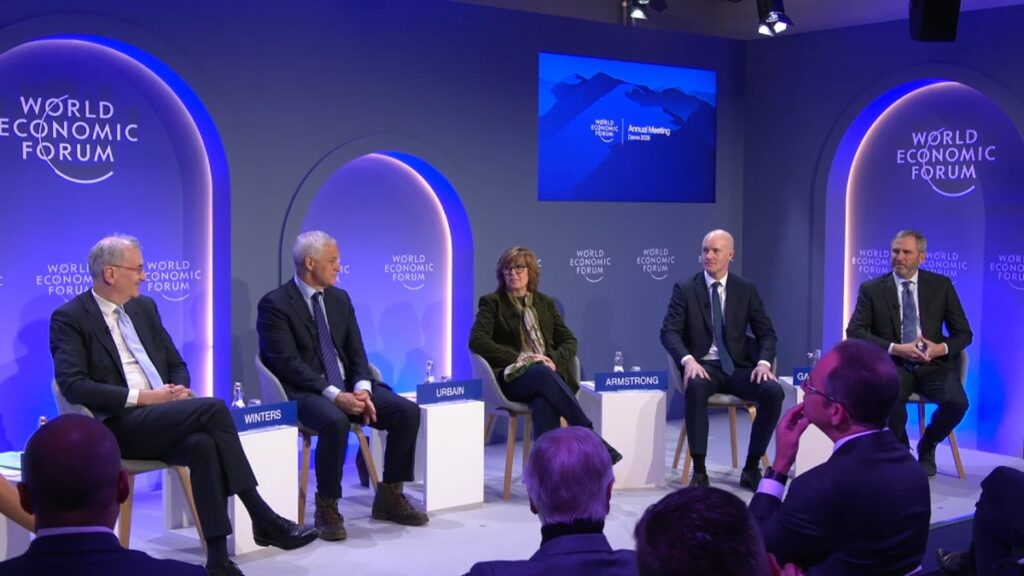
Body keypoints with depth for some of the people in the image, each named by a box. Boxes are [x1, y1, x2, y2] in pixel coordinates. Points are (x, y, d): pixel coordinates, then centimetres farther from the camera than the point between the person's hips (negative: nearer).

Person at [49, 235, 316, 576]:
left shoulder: (145, 307, 17)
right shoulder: (69, 318, -2)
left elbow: (176, 365, 21)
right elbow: (73, 385, -15)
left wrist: (180, 390, -3)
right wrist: (141, 397, -19)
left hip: (161, 420, 6)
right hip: (116, 426, -6)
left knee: (203, 445, -31)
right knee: (213, 408, -27)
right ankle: (263, 520, -22)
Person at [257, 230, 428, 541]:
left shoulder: (340, 298, 12)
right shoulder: (275, 304, -9)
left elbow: (355, 351, 9)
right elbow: (288, 363, -17)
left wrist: (362, 388, -12)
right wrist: (334, 395, -26)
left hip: (348, 387, 7)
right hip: (304, 393, -7)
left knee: (408, 411, -12)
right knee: (336, 422, -38)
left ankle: (389, 497, 3)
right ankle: (327, 506, -19)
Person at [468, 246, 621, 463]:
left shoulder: (545, 302, 18)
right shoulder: (492, 302, 6)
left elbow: (569, 341, 15)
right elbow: (477, 341, -9)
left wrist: (554, 360, -9)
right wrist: (520, 358, -17)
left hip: (548, 372, 3)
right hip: (513, 379, -3)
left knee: (545, 403, -35)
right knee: (542, 373, -38)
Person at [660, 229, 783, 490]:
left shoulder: (746, 289, 8)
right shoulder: (684, 289, 2)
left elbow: (767, 333, 8)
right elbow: (669, 332, -6)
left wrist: (764, 362, -14)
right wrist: (688, 360, -25)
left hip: (738, 367, 2)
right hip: (703, 367, -2)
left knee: (774, 391, -26)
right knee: (695, 388, -38)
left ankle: (751, 468, -12)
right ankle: (699, 470, -29)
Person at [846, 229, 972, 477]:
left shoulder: (941, 285, 6)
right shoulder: (872, 289, 2)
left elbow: (963, 333, 8)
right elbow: (854, 331, -6)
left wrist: (941, 348, -14)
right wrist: (895, 348, -19)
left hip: (933, 364, 2)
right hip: (893, 364, -1)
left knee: (956, 402, -28)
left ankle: (926, 447, 6)